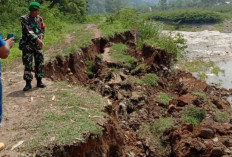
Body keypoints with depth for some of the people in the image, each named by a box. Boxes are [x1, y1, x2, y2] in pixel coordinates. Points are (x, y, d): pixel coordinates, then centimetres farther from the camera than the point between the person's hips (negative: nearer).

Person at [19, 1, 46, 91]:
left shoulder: (39, 18, 5)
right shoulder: (24, 19, -11)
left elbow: (42, 29, 16)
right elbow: (28, 31, -22)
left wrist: (41, 37, -3)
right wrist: (37, 39, -32)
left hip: (37, 44, 5)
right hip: (27, 45, -5)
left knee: (39, 63, 6)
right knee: (28, 64, -3)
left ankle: (39, 81, 16)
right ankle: (28, 83, 3)